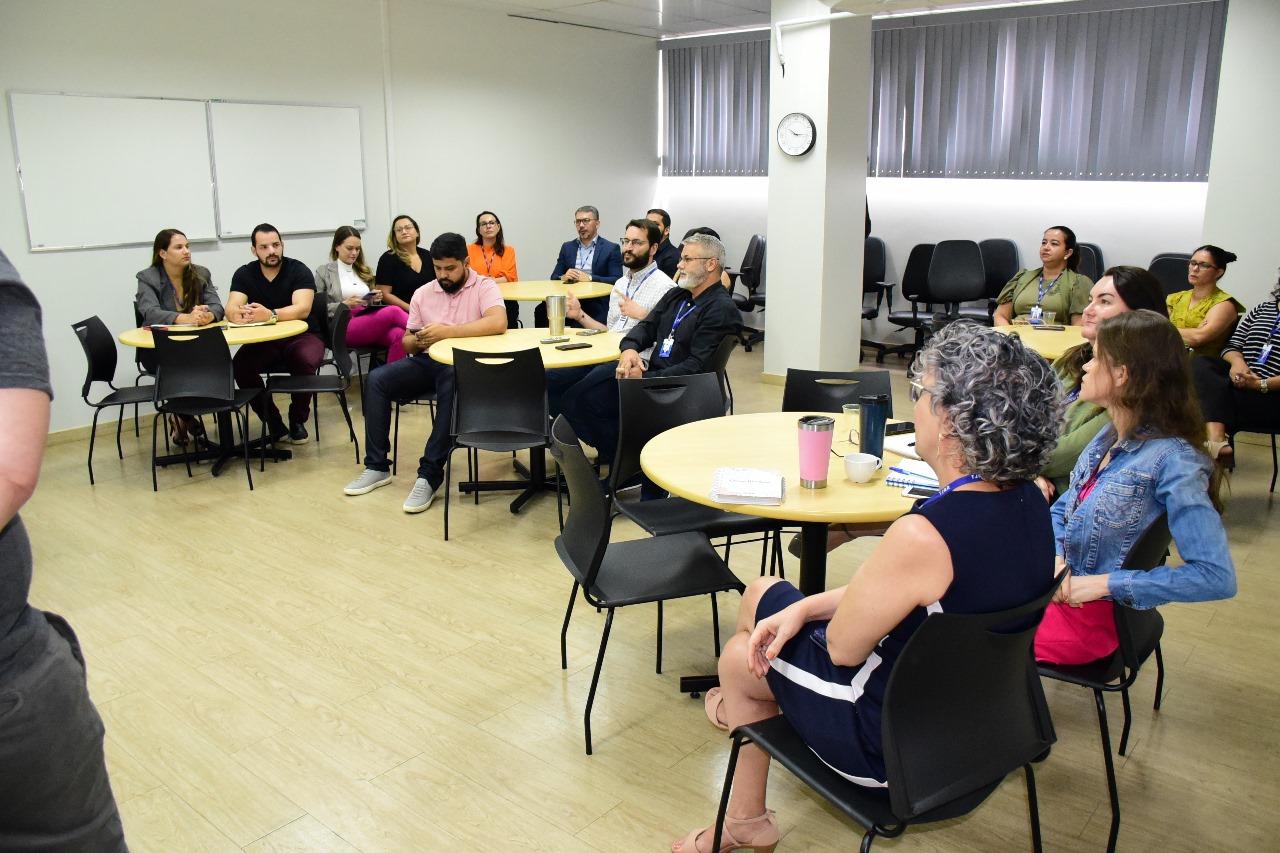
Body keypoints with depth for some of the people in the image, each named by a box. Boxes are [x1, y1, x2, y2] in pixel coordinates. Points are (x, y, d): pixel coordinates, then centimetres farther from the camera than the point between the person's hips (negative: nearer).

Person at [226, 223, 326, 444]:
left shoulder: (298, 270, -8)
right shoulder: (244, 274, 3)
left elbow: (302, 309, -23)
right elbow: (231, 308, -11)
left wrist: (270, 315, -42)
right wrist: (237, 314, -37)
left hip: (302, 336, -3)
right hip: (264, 341, 3)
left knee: (306, 360, -35)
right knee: (240, 365, -27)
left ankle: (297, 421, -10)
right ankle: (273, 422, -8)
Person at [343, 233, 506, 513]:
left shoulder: (484, 287, -6)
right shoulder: (423, 293, 10)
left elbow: (499, 323, -27)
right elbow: (406, 342, 14)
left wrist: (447, 332, -29)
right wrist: (417, 341, -13)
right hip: (428, 362, 6)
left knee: (452, 387, -38)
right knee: (376, 380, -13)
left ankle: (430, 475, -29)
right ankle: (377, 466, -4)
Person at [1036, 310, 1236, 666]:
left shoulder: (1171, 460, -19)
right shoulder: (1108, 439, 5)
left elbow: (1218, 577, -23)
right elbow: (1060, 512, 15)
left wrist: (1106, 583, -22)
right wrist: (1054, 559, -7)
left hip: (1096, 616, -7)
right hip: (1056, 589, 7)